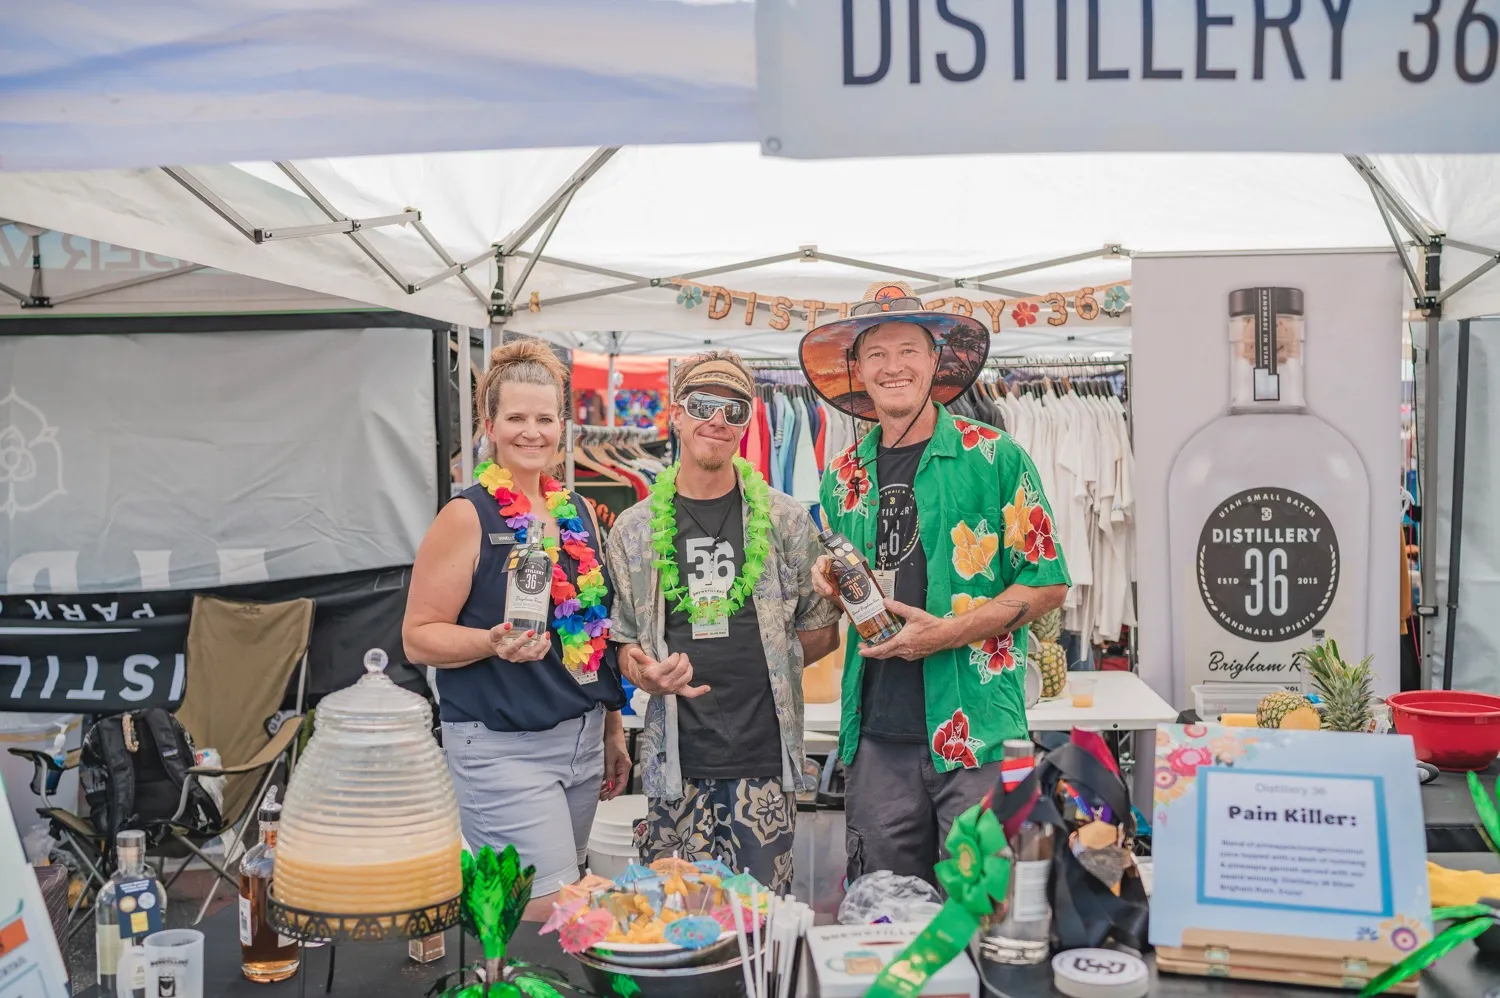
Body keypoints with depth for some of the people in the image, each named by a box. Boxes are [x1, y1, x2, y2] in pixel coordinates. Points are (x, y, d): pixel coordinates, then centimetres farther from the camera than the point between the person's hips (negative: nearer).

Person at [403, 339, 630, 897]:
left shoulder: (578, 512, 9)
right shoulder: (467, 518, -9)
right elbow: (418, 637, -9)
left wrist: (614, 730, 16)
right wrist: (492, 642, -27)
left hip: (584, 740, 7)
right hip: (502, 748, -6)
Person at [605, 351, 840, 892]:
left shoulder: (785, 519, 5)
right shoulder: (634, 529, 7)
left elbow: (821, 630, 12)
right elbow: (623, 640, 12)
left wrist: (757, 663, 1)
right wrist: (645, 672, -9)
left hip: (764, 753, 0)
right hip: (677, 759, 1)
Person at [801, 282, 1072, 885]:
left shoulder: (993, 457, -2)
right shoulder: (844, 476, 11)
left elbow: (1047, 583, -3)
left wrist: (950, 632, -13)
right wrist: (832, 585, 2)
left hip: (978, 731, -4)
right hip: (877, 735, 4)